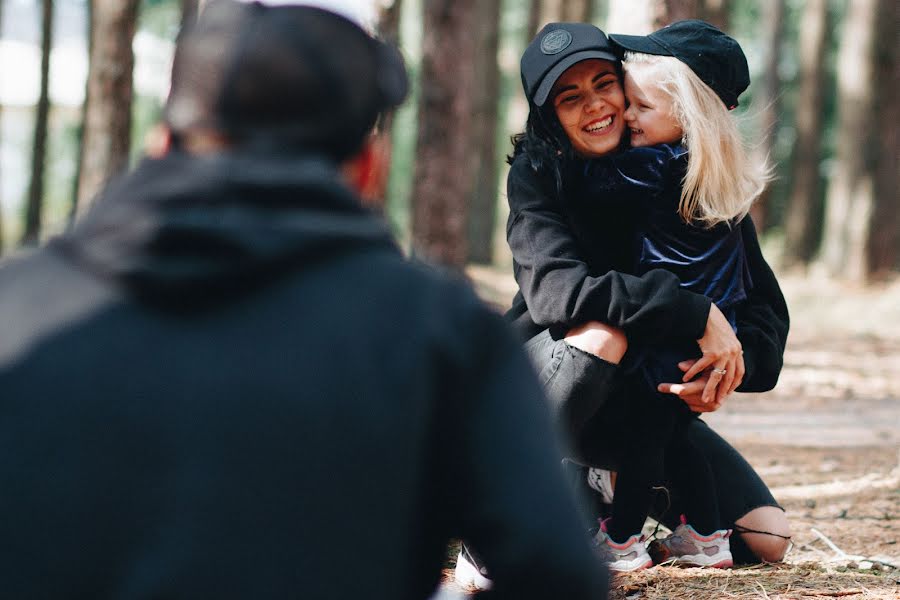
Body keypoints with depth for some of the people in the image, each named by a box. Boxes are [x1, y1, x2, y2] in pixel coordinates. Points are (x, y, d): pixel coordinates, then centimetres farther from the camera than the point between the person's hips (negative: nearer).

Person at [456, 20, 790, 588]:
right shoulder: (537, 174, -15)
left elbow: (765, 303, -8)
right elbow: (555, 290, -33)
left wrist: (734, 361, -31)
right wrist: (696, 312, -38)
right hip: (541, 389, -4)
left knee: (765, 540, -9)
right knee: (602, 332, -38)